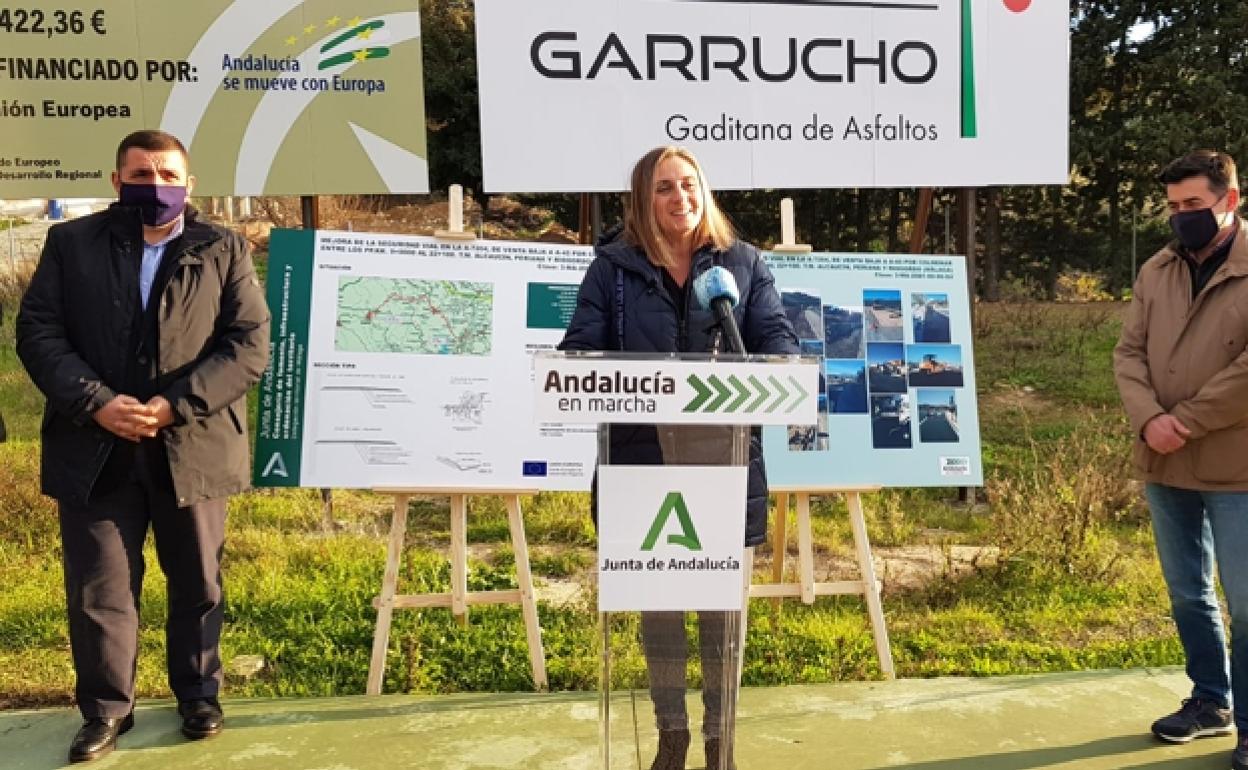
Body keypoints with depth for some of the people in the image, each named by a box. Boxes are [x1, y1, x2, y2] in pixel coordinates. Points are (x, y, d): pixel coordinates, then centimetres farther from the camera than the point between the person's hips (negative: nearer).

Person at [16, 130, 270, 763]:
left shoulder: (224, 250, 3)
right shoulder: (70, 243, 7)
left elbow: (249, 345, -6)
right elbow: (37, 332, -1)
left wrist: (176, 406, -16)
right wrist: (97, 403, -16)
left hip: (192, 448, 0)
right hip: (95, 450, 1)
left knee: (197, 583, 12)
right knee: (98, 590, 7)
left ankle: (198, 695, 31)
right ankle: (105, 709, 25)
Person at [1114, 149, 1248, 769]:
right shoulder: (1156, 271, 8)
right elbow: (1129, 353, 3)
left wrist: (1185, 422, -17)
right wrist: (1149, 419, -14)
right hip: (1164, 466, 5)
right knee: (1187, 594, 17)